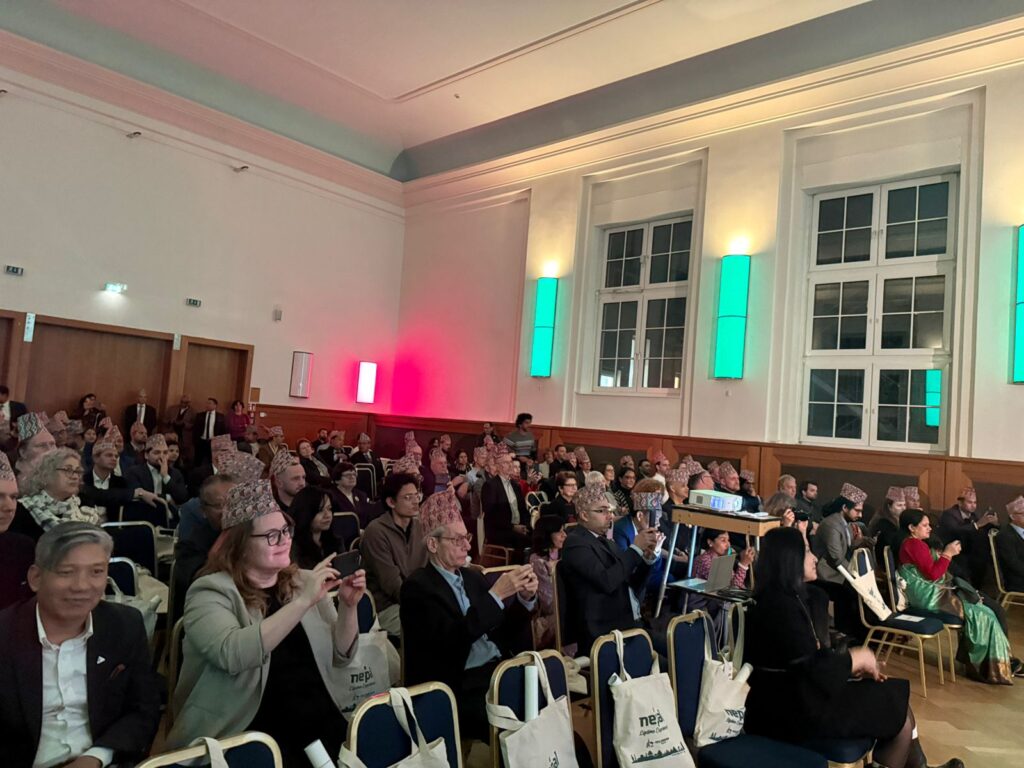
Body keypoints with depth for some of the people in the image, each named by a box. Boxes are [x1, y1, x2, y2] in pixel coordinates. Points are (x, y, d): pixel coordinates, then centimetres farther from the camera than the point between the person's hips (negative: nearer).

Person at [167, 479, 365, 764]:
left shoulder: (302, 580, 10)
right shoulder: (211, 592, -4)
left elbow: (340, 654, 9)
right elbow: (231, 654, -23)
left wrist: (347, 607, -8)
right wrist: (302, 602, -27)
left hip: (323, 722, 4)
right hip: (250, 732, -4)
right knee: (277, 758, -29)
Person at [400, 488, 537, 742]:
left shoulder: (473, 577, 14)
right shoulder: (417, 587, -7)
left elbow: (505, 628, 14)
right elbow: (453, 639, -19)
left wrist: (525, 598, -5)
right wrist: (496, 595, -22)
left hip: (499, 669, 6)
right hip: (458, 686, -6)